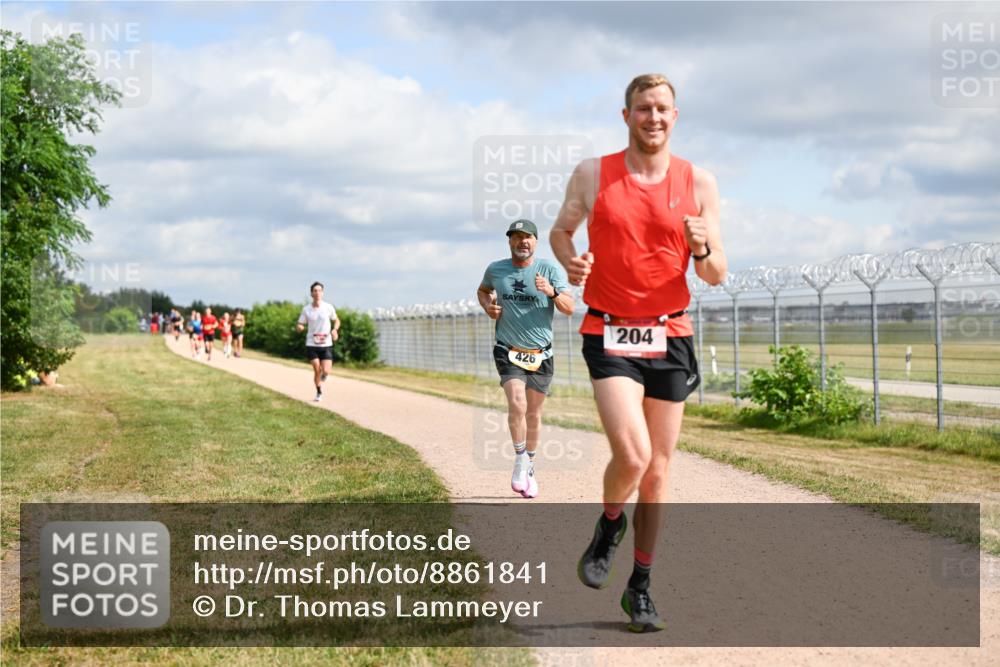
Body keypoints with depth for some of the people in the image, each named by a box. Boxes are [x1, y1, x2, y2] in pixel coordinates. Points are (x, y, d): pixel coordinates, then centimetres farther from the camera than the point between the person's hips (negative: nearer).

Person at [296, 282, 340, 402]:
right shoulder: (306, 309, -2)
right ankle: (319, 393, 18)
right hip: (311, 344, 0)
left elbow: (337, 321, 13)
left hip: (326, 344, 0)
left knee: (326, 372, -9)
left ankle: (322, 376, 29)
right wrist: (299, 327, -22)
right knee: (317, 370, -6)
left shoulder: (328, 307, -2)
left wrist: (335, 329, -8)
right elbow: (299, 326, 3)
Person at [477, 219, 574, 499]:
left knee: (534, 414, 9)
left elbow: (569, 308, -8)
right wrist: (487, 306, 3)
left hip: (540, 353, 1)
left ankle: (530, 467, 27)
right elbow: (482, 290, 25)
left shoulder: (551, 269, -3)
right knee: (517, 405, -20)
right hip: (508, 351, -1)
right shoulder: (495, 269, 3)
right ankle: (520, 458, 1)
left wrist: (552, 292, -28)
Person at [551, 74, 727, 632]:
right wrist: (571, 260, -7)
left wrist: (703, 250, -17)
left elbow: (717, 277, 6)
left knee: (658, 470, 6)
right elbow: (561, 230, 16)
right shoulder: (593, 174, 1)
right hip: (609, 335, -2)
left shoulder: (698, 183, 3)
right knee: (632, 455, -19)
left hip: (670, 336, 2)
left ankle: (641, 587, 20)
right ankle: (610, 524, 15)